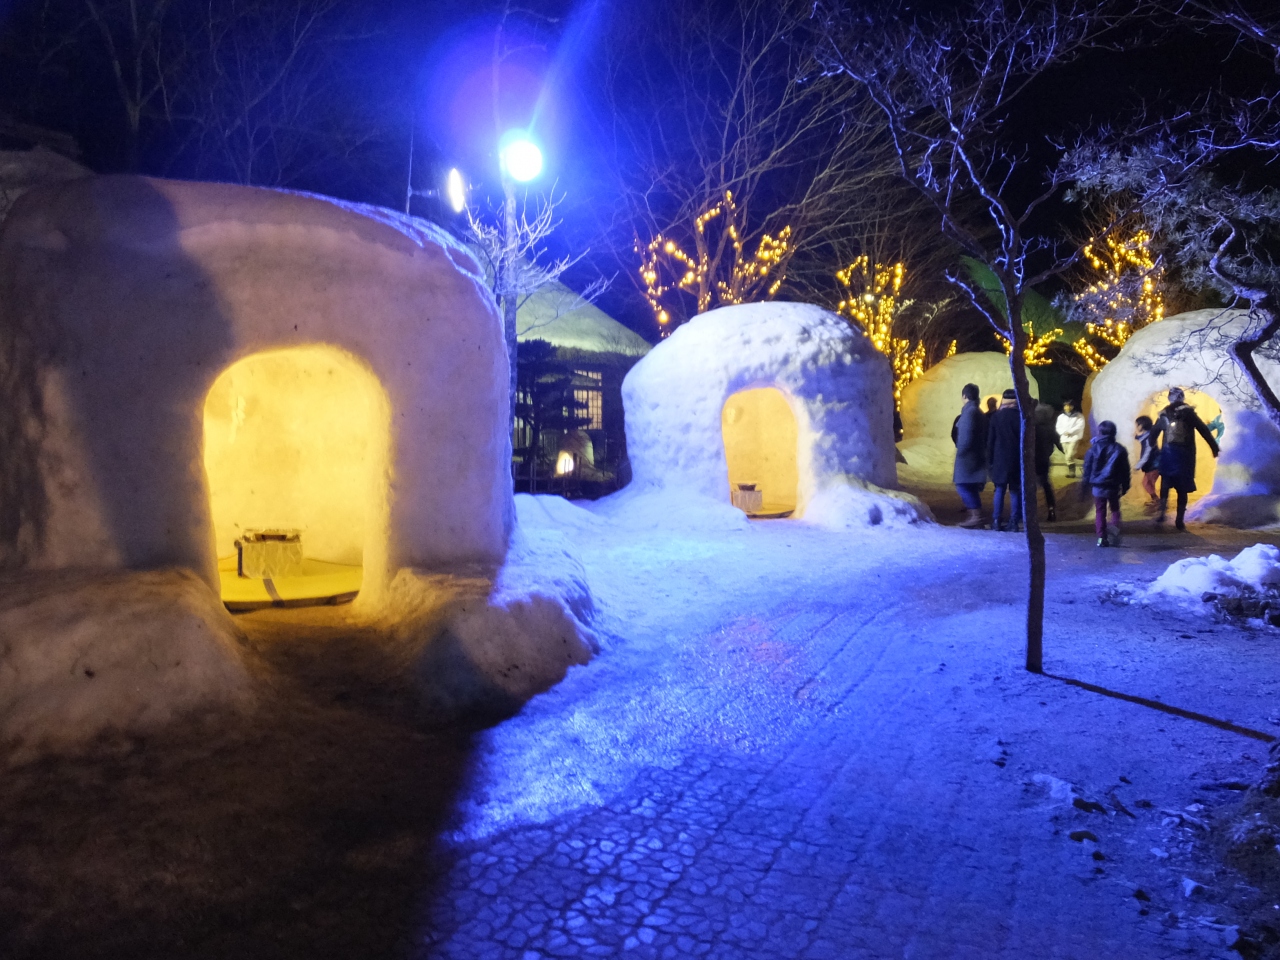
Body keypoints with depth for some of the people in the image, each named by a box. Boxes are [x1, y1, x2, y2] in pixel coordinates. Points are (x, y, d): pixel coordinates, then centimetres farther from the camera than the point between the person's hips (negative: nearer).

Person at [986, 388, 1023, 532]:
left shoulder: (995, 417, 0)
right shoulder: (1020, 417, -5)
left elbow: (990, 440, 2)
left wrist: (990, 458, 9)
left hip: (1000, 459, 1)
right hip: (1017, 460, -1)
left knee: (999, 490, 6)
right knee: (1015, 490, 4)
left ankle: (996, 521, 1)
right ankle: (1014, 522, 1)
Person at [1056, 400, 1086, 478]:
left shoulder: (1078, 416, 1)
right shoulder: (1061, 416, 13)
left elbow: (1080, 426, -10)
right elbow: (1058, 427, 8)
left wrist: (1069, 431, -16)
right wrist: (1064, 432, -12)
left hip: (1074, 438, -5)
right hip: (1064, 439, 5)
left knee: (1070, 456, -17)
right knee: (1067, 456, 6)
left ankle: (1071, 472, -12)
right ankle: (1070, 471, 12)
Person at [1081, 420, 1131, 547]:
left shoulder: (1094, 448, -7)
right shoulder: (1120, 449, -2)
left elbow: (1087, 467, -2)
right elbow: (1125, 470, 2)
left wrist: (1085, 482, 9)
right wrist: (1125, 486, 10)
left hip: (1098, 486, -1)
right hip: (1113, 486, 1)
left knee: (1100, 512, 8)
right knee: (1115, 510, 17)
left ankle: (1102, 538, 3)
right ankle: (1116, 535, 1)